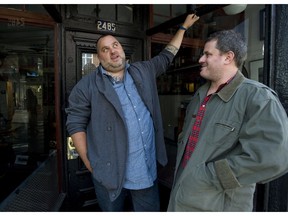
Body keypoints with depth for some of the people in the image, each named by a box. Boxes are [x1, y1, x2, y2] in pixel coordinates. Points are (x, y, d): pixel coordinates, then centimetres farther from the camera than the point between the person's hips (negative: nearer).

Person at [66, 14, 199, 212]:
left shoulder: (142, 72, 6)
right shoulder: (88, 85, -7)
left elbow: (167, 56, 19)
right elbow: (76, 124, -6)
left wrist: (183, 27, 26)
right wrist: (90, 163, -8)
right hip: (110, 173, -3)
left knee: (151, 211, 20)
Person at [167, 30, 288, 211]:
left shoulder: (257, 97, -17)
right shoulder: (200, 95, 6)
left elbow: (272, 158, -29)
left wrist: (207, 175, -24)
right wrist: (181, 174, 9)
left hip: (218, 204, -6)